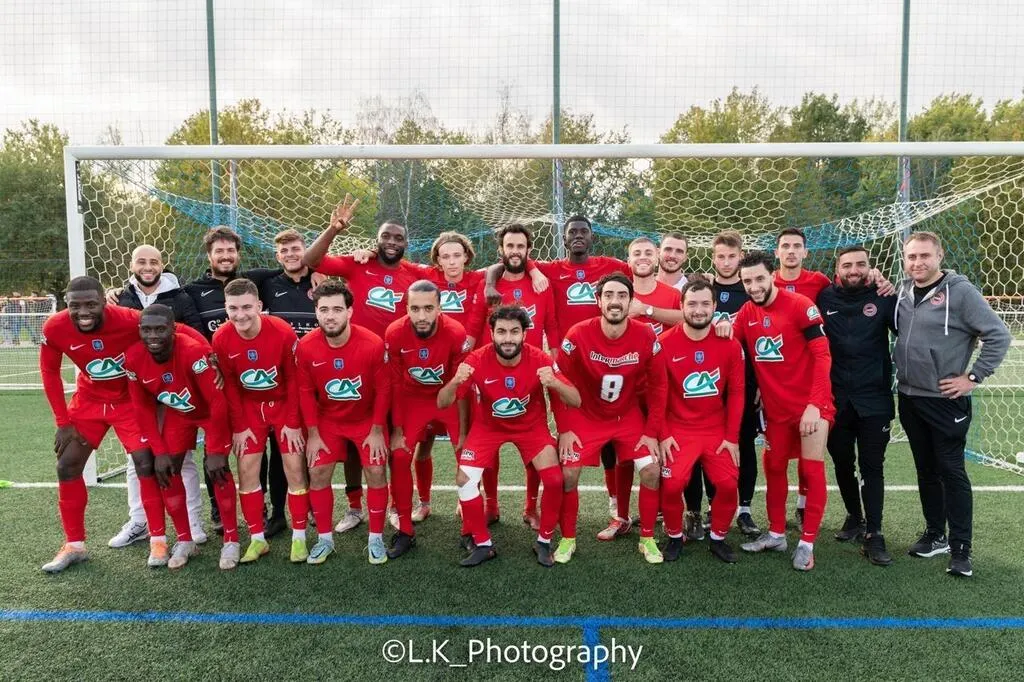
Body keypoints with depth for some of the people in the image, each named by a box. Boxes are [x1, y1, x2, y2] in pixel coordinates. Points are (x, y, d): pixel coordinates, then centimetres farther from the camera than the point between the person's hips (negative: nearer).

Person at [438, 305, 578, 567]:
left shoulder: (540, 359, -23)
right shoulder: (477, 360, -24)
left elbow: (576, 402, -22)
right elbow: (442, 404, -21)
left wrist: (555, 383, -44)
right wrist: (455, 382, -44)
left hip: (531, 426, 0)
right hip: (488, 426, 0)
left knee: (554, 480, -16)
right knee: (464, 479, -14)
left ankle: (544, 541, 10)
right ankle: (482, 544, 8)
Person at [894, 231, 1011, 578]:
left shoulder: (960, 291, -12)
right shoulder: (903, 290, 6)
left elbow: (998, 335, -13)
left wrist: (973, 377, -12)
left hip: (946, 401, -6)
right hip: (909, 398, 6)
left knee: (952, 473, 0)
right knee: (926, 471, 15)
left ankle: (960, 549, 10)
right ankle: (935, 535, 29)